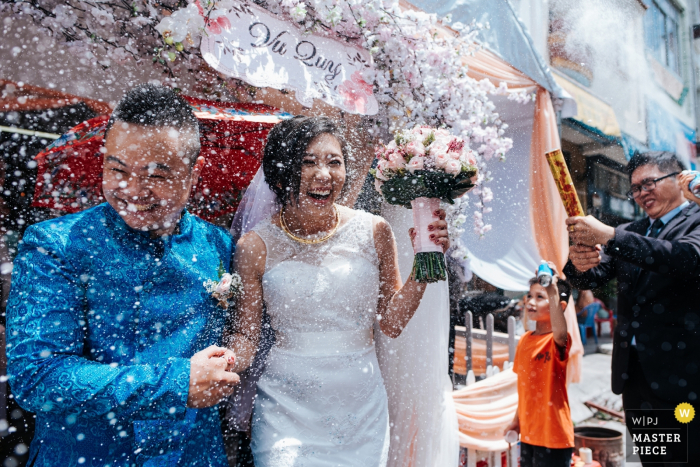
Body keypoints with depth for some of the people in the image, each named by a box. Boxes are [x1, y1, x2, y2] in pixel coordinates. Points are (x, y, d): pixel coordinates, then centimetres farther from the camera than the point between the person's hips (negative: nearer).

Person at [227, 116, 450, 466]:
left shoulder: (373, 231, -6)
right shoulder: (256, 247, -10)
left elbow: (391, 323, 0)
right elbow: (246, 336, -1)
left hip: (362, 410, 2)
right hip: (287, 408, -1)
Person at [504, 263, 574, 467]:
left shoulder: (558, 341, -15)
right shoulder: (524, 340, 5)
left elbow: (559, 332, -43)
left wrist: (553, 291, -42)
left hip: (554, 435, -7)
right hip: (528, 433, 7)